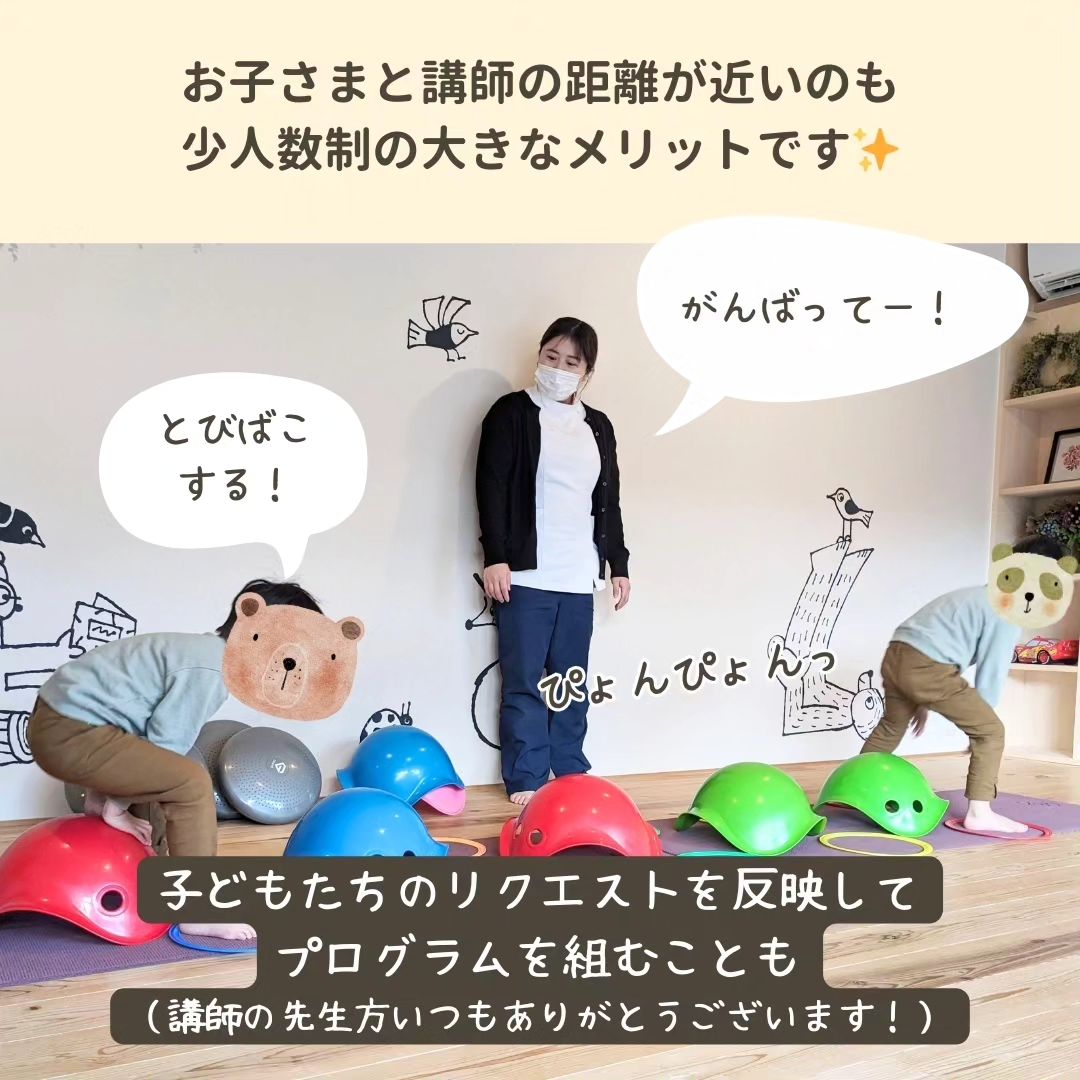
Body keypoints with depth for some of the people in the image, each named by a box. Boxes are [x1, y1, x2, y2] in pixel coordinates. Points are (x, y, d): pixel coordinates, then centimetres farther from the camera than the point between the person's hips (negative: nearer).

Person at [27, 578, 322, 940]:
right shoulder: (209, 669, -20)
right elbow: (163, 747, -16)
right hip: (69, 733, -11)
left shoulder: (208, 651, 11)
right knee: (192, 783, -16)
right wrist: (116, 805, -3)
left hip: (63, 718, 11)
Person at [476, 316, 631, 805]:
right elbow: (491, 487, -6)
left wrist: (619, 564, 16)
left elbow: (608, 502, 20)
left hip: (579, 577, 5)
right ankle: (525, 780, 9)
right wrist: (495, 557, -13)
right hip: (526, 574, -5)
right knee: (524, 682, 0)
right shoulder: (511, 412, 1)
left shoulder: (598, 426, 16)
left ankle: (571, 775, 20)